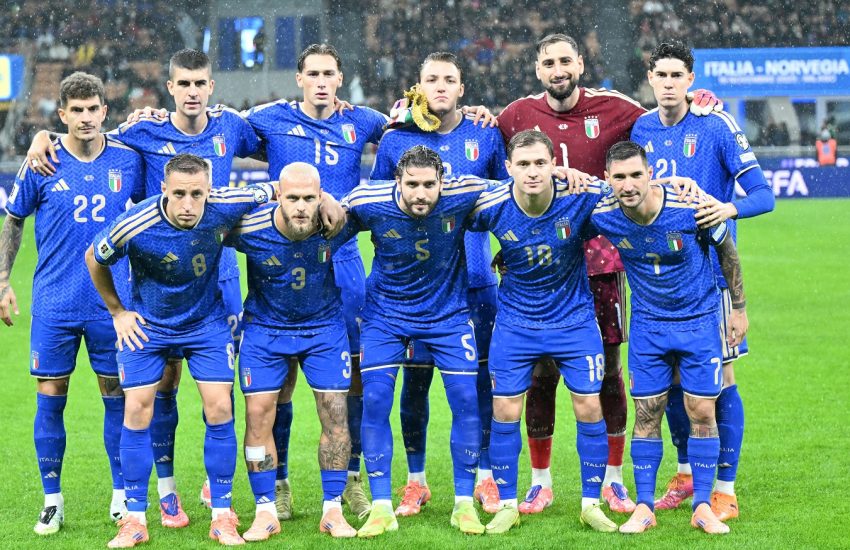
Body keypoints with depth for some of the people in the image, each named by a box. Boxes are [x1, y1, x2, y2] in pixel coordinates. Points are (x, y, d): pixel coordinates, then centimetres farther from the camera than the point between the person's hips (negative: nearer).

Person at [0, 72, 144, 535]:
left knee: (117, 396, 4)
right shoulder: (43, 164, -2)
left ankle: (122, 497, 16)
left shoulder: (128, 159, 0)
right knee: (50, 397, 1)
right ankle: (52, 502, 11)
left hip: (113, 301, 1)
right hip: (54, 302, 0)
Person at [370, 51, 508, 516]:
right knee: (415, 377, 2)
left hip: (475, 281, 0)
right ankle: (415, 480, 13)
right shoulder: (395, 140, 4)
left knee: (480, 377, 3)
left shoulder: (485, 137, 5)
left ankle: (485, 477, 14)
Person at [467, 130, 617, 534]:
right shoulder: (491, 206, -19)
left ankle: (591, 504, 16)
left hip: (574, 317, 0)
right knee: (505, 411, 1)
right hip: (515, 322, 0)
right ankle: (507, 505, 16)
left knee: (589, 408, 1)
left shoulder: (582, 197, -21)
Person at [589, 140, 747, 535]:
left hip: (699, 319, -2)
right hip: (648, 323, 2)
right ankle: (644, 507, 12)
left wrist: (739, 308, 2)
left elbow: (727, 251, -5)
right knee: (647, 413, 2)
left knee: (702, 412, -1)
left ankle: (702, 507, 9)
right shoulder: (601, 215, -18)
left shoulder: (690, 207, -23)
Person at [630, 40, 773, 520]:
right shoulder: (641, 128, 6)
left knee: (719, 379, -3)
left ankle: (726, 489, 5)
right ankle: (687, 471, 30)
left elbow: (764, 194, -12)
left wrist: (730, 209, -31)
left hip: (710, 270, -5)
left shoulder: (717, 126, -9)